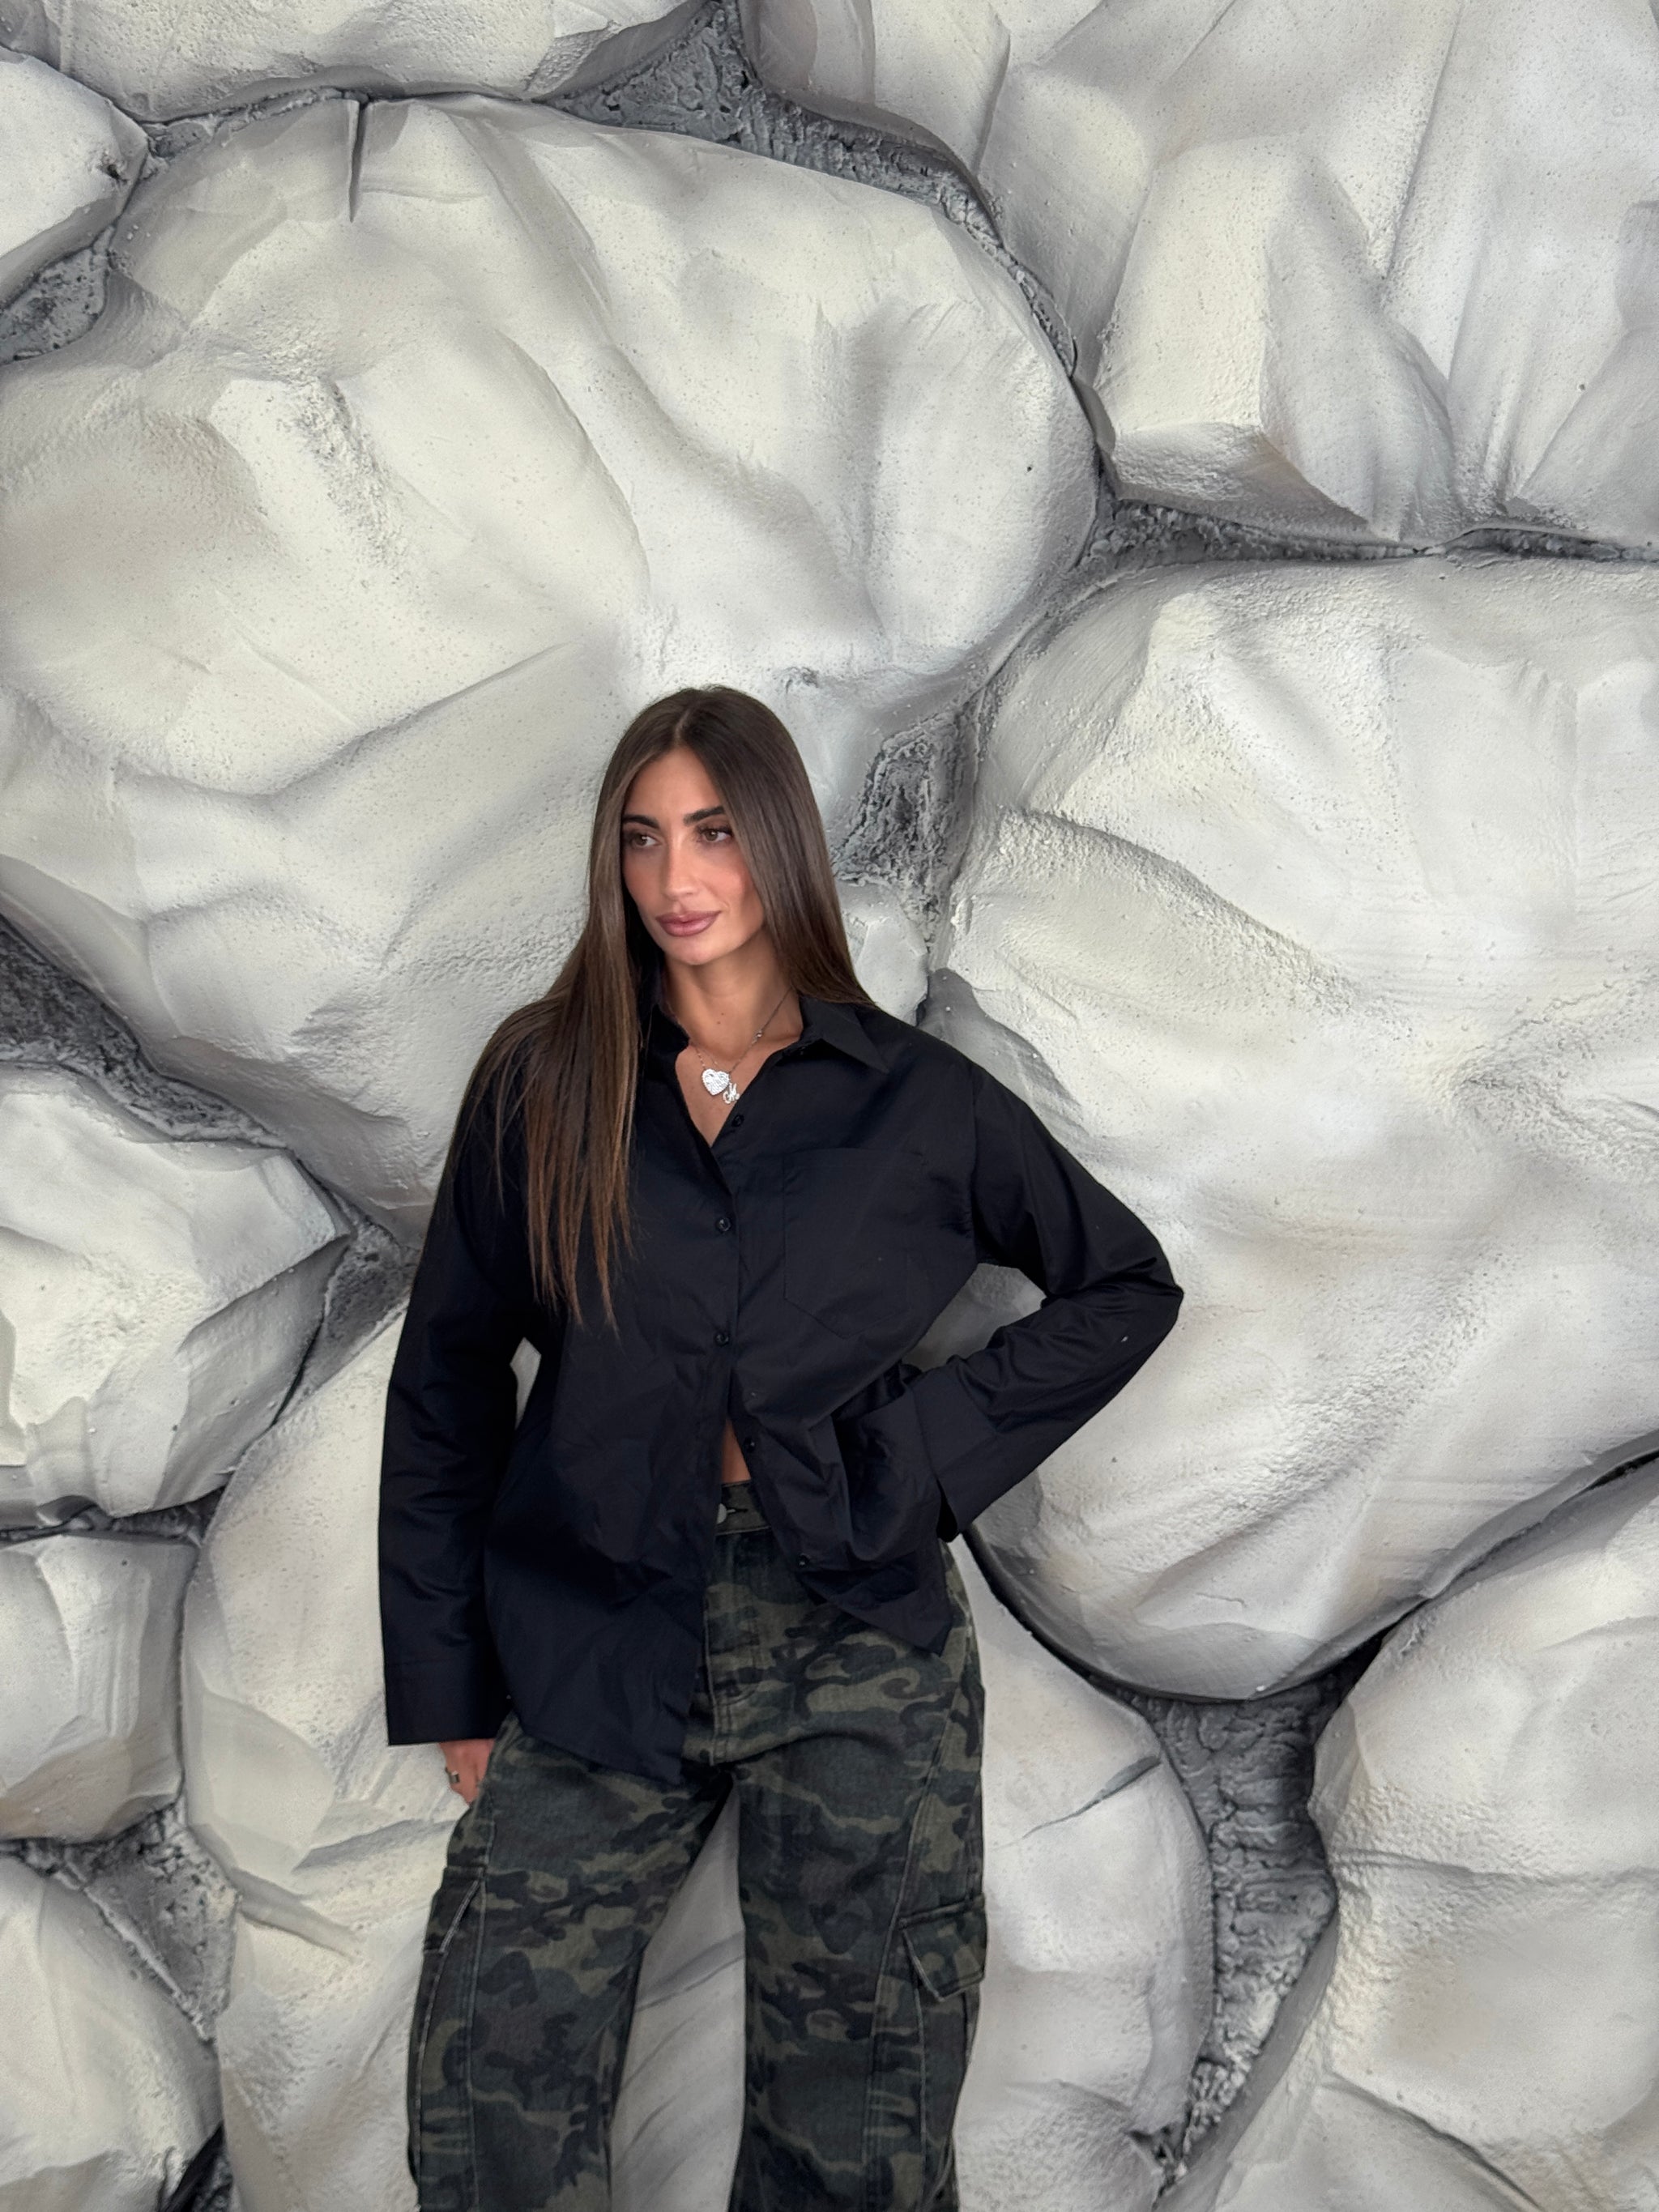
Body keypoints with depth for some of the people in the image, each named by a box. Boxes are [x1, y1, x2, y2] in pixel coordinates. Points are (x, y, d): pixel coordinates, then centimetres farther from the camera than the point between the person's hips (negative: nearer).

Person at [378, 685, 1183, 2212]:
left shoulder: (917, 1100, 1)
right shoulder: (543, 1082, 3)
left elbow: (1128, 1284, 11)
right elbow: (447, 1382, 7)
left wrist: (929, 1446, -2)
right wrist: (447, 1677, 5)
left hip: (857, 1642, 0)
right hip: (599, 1652, 1)